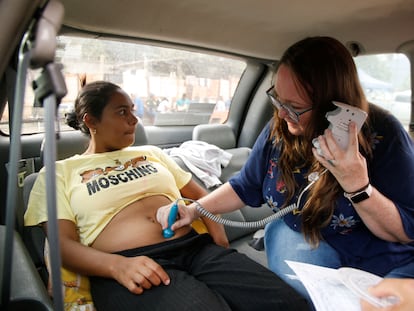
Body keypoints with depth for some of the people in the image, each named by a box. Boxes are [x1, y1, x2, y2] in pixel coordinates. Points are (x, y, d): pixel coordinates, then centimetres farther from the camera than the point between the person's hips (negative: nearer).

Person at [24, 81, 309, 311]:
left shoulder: (151, 153, 25)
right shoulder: (59, 172, 13)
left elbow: (198, 193, 26)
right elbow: (63, 242, 1)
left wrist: (216, 229, 5)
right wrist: (118, 265, -19)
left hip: (196, 247, 5)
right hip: (129, 265, -4)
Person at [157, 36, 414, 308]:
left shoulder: (382, 133, -20)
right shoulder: (278, 130, -9)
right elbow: (245, 186, 4)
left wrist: (357, 186, -33)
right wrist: (194, 209, -8)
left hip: (386, 260, 0)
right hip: (302, 239, 2)